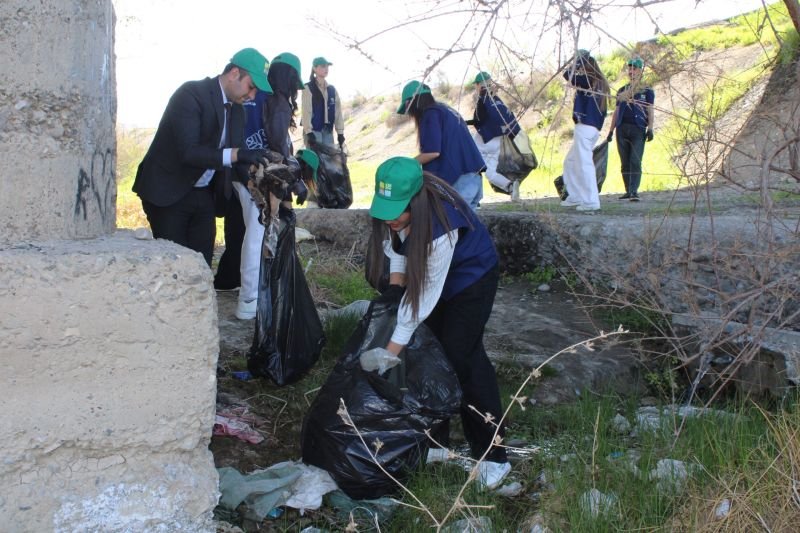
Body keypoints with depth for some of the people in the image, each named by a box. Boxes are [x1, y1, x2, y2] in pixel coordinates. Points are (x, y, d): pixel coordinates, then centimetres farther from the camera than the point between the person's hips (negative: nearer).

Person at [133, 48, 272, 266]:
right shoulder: (191, 94, -17)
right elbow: (187, 152, -28)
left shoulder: (237, 109, 7)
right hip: (168, 194, -7)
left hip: (204, 197, 7)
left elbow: (236, 157, 10)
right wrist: (237, 154, -36)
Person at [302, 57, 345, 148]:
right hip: (313, 131, -5)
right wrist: (308, 132, -19)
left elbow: (338, 112, 11)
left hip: (328, 131, 5)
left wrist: (340, 132, 4)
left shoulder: (332, 89, 14)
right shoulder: (308, 88, -2)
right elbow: (306, 111, -10)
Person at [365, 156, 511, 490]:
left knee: (461, 356, -12)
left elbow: (425, 295, -34)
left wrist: (394, 347, -30)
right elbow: (393, 242, -2)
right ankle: (436, 439, 18)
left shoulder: (442, 225, -40)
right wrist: (395, 284, -12)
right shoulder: (391, 206, -23)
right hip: (426, 271, 7)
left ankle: (492, 455, -5)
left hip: (470, 276, -6)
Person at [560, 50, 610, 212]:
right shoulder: (599, 84, 16)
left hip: (585, 127, -9)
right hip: (593, 128, 9)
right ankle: (575, 197, 21)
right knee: (570, 162, 19)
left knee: (584, 163, -11)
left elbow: (568, 74, -12)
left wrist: (576, 59, -2)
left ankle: (591, 201, -14)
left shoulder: (588, 81, -7)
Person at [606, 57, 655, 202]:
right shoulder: (622, 90, 20)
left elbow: (650, 111, 4)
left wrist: (650, 129, -9)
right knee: (625, 162, 4)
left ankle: (634, 191, -16)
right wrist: (611, 130, 15)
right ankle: (628, 191, 11)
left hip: (638, 129, -4)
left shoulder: (647, 90, 9)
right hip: (622, 128, 4)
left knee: (635, 161, -12)